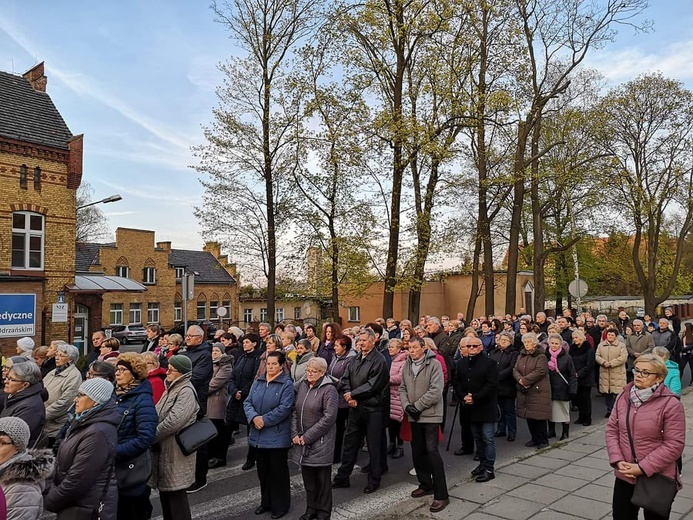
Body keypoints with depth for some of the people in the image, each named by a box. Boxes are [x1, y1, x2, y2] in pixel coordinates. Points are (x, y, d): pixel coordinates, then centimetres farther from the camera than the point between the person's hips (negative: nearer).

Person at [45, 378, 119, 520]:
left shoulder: (98, 432, -25)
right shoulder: (87, 423, 7)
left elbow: (77, 480, -24)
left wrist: (49, 500, -11)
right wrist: (53, 495, 8)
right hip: (74, 503, 9)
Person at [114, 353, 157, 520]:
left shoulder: (142, 400, -17)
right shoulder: (116, 395, 5)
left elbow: (145, 438, -24)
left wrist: (115, 452, -23)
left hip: (131, 468, -7)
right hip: (113, 466, 7)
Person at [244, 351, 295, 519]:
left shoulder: (287, 384, -10)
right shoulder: (258, 382, 7)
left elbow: (285, 408, -18)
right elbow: (247, 402, 4)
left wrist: (265, 420, -18)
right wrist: (254, 417, -15)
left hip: (277, 436, -6)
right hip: (259, 435, 6)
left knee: (278, 471, 6)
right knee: (263, 471, 17)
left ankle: (280, 505, 21)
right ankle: (266, 502, 33)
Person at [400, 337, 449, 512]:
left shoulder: (434, 364, -12)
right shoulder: (407, 365, 6)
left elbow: (435, 391, -18)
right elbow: (402, 388, 9)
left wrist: (417, 406, -16)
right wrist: (407, 406, -8)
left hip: (430, 414, -6)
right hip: (414, 416, 6)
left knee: (432, 451, -8)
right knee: (417, 451, 13)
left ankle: (441, 495, 0)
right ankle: (426, 484, 31)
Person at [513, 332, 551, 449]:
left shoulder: (541, 356, -8)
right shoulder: (521, 356, 12)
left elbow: (540, 372, -18)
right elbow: (515, 370, 5)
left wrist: (525, 380, -17)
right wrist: (520, 380, -14)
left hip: (539, 390, -6)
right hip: (524, 390, 6)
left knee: (539, 416, -4)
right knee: (529, 415, 10)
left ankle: (543, 440, 10)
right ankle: (535, 439, 23)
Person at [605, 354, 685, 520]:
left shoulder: (670, 404, -15)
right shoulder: (623, 397, 2)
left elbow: (674, 444, -16)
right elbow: (612, 429, 5)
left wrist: (643, 468, -18)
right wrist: (617, 460, -9)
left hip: (658, 480, -4)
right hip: (625, 476, 4)